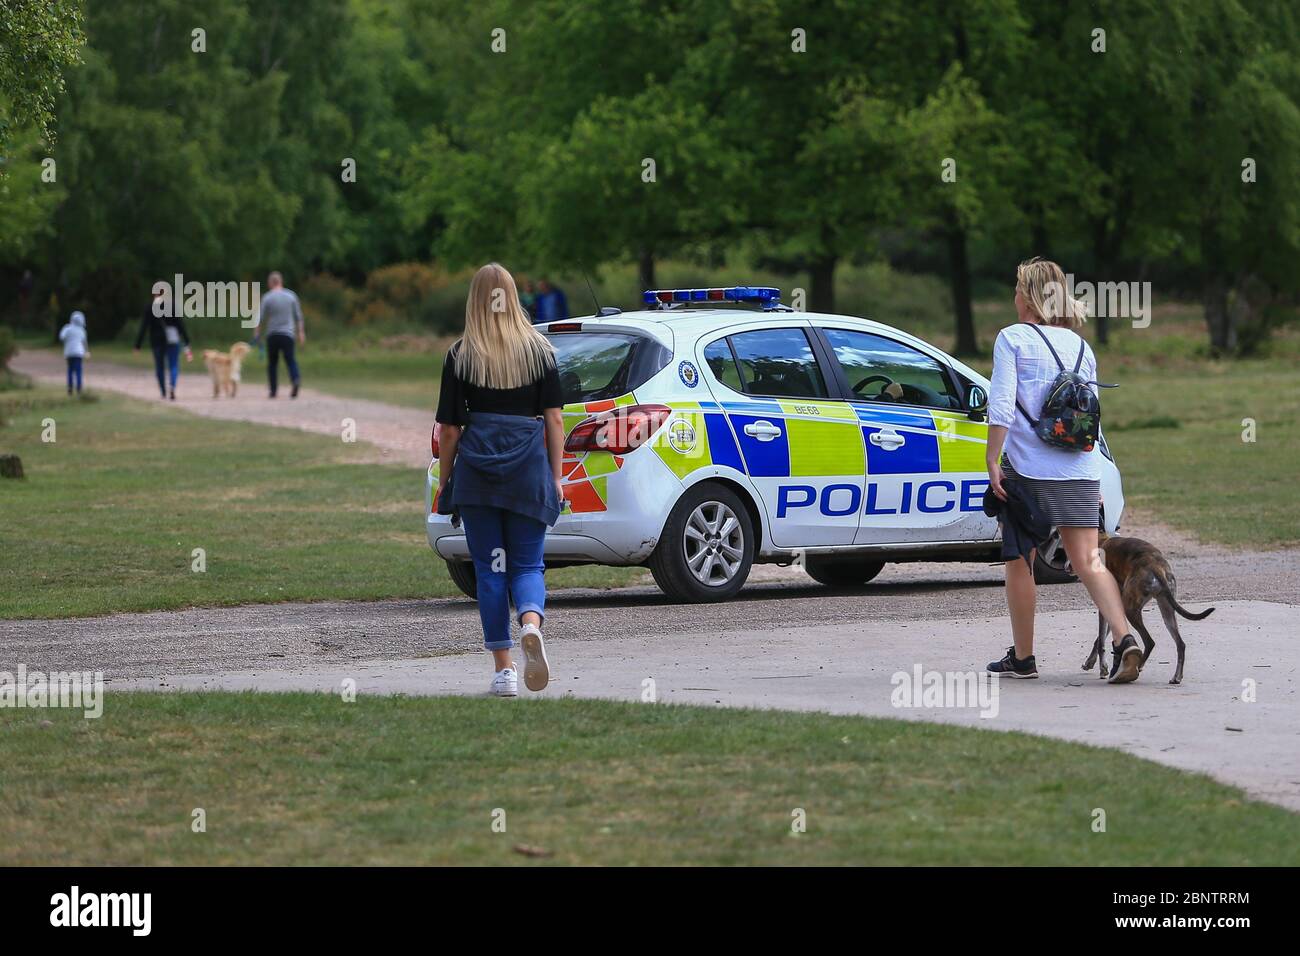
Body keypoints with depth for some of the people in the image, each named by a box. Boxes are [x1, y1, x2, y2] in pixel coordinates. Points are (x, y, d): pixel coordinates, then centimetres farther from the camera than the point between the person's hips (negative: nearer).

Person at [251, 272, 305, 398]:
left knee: (272, 363, 10)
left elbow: (260, 318, -4)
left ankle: (273, 390, 9)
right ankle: (296, 379, -32)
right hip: (288, 334, 1)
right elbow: (298, 317, 7)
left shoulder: (267, 298, -3)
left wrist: (256, 334, 2)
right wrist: (301, 332, 13)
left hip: (272, 335, -1)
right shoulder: (291, 296, 5)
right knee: (290, 360, -3)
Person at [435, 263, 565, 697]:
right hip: (529, 466, 1)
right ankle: (532, 626, -25)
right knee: (527, 564, 8)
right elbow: (554, 419, 3)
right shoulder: (540, 349, 3)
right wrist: (555, 477, 8)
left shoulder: (461, 356, -1)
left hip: (476, 465, -1)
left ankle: (503, 668, 5)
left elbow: (449, 428, 0)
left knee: (490, 568, 7)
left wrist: (444, 479, 11)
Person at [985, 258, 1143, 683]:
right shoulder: (1079, 345, 15)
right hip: (1080, 471, 4)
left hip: (1026, 467, -4)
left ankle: (1022, 657, 16)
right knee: (1088, 561, 0)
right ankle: (1124, 638, -21)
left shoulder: (1012, 339, -1)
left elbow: (1001, 406, -12)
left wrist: (992, 461, -10)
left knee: (1019, 563, 10)